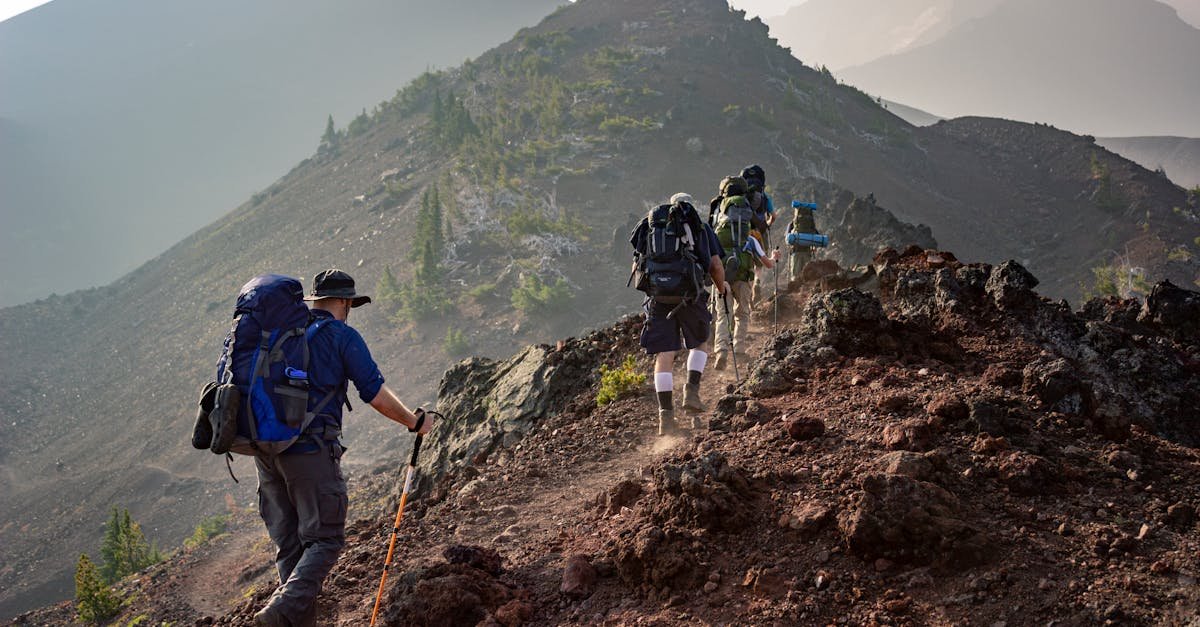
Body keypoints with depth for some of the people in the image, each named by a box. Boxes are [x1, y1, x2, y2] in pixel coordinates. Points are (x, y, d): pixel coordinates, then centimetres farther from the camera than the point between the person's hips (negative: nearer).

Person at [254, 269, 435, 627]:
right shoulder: (342, 335, -2)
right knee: (324, 540, 0)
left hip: (264, 448, 6)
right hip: (310, 450, -6)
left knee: (288, 544, 13)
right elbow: (376, 395, -5)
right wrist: (414, 422, 10)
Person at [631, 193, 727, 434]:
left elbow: (637, 267, 14)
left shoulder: (650, 225, 17)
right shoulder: (701, 228, 14)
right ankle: (692, 391, 3)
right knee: (700, 344, 22)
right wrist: (721, 288, 30)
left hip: (659, 297, 1)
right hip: (691, 295, -1)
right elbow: (716, 265, 10)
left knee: (664, 356, 3)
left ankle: (666, 416, -2)